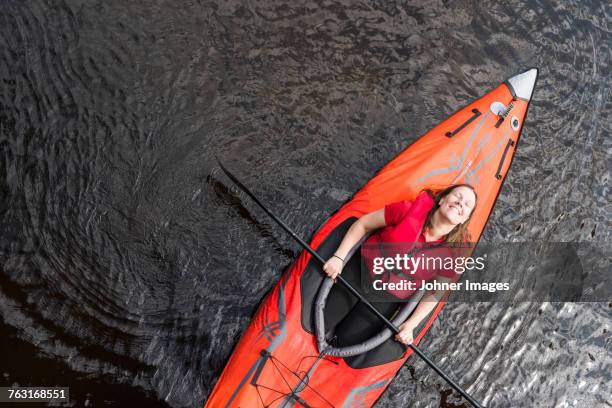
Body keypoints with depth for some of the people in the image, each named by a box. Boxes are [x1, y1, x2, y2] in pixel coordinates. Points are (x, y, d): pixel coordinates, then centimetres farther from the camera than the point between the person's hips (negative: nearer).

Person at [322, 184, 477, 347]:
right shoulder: (409, 210, -18)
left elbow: (435, 293, -1)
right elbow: (363, 224, -7)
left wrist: (410, 325, -9)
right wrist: (339, 257, -12)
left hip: (390, 295, 1)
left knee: (348, 339, -10)